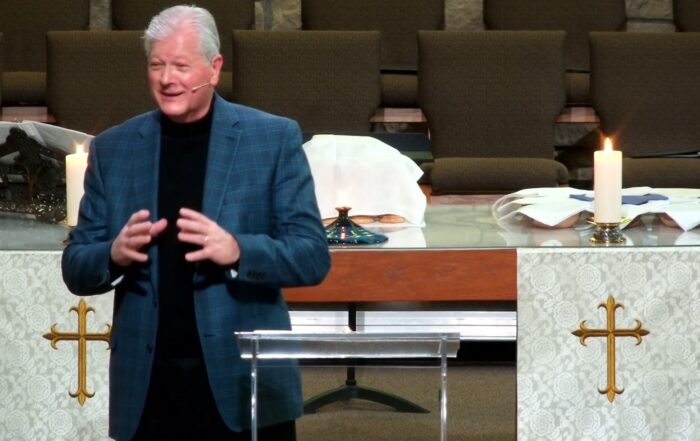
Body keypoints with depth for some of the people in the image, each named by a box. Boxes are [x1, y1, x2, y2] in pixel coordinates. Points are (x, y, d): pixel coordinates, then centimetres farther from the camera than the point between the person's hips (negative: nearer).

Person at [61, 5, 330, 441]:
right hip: (147, 391, 2)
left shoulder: (274, 138, 0)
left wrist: (237, 250, -22)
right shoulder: (112, 148, 8)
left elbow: (313, 257, -4)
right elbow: (76, 269, 9)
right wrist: (115, 254, -14)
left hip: (245, 384, -2)